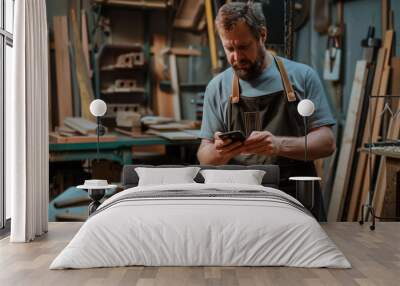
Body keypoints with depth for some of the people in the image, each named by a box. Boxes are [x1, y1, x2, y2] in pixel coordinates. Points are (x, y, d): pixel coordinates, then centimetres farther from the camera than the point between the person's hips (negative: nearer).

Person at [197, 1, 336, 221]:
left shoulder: (302, 76, 1)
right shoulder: (217, 87, 6)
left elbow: (327, 142, -2)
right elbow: (205, 157, 7)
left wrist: (279, 144, -21)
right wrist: (218, 152, -18)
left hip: (299, 203, -1)